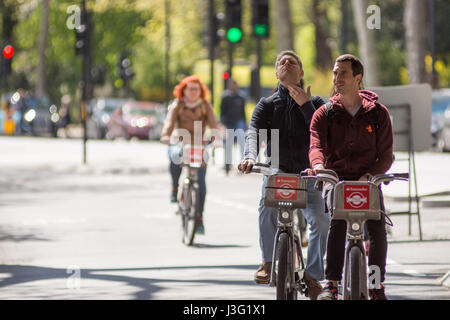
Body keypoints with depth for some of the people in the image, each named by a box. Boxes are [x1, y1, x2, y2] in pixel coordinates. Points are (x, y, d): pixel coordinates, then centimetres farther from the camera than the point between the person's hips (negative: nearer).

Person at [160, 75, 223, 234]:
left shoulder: (205, 106, 5)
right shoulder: (177, 106, 0)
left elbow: (213, 123, -9)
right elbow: (169, 122, -15)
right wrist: (165, 136, -36)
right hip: (179, 144, -1)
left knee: (200, 183, -11)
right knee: (175, 156, -38)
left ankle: (199, 219, -1)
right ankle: (175, 188, -13)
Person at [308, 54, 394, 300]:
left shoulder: (377, 113, 6)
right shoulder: (325, 114, 6)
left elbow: (386, 155, 3)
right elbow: (316, 144, -10)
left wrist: (371, 175, -16)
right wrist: (318, 164, -33)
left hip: (368, 180, 1)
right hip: (336, 178, 0)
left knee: (378, 228, -18)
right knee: (337, 220, -27)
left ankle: (376, 285, -3)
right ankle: (332, 283, -25)